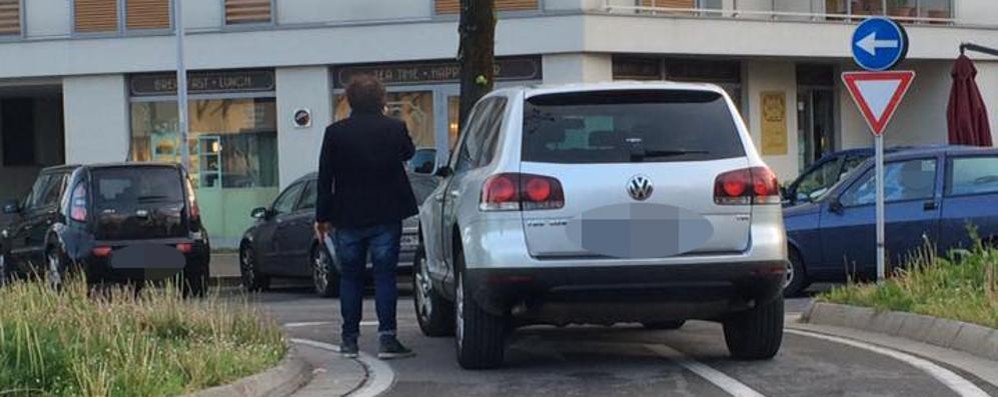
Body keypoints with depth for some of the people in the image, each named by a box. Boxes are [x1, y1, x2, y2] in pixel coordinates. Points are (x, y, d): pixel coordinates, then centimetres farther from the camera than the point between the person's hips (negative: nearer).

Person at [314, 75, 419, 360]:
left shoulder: (335, 133, -4)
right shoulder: (395, 129, -4)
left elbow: (325, 178, -2)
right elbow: (408, 153, 17)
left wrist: (323, 217, 5)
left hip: (347, 218, 1)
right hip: (386, 217, 0)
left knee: (350, 277, 9)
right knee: (384, 275, 1)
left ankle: (350, 339, 10)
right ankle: (387, 338, -6)